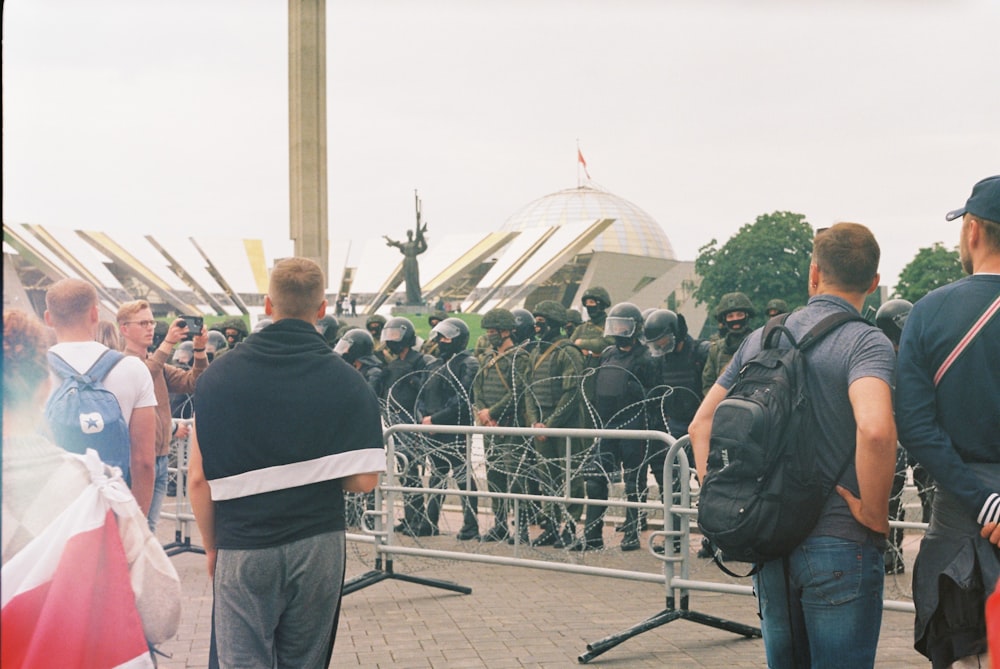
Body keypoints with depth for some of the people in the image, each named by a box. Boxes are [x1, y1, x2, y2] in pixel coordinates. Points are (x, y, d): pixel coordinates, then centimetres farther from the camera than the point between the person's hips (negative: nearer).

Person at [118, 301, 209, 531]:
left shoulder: (160, 366, 14)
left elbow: (192, 383, 4)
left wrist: (199, 350, -11)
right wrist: (168, 344, -32)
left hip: (161, 458, 8)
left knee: (149, 527, 14)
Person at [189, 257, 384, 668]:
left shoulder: (219, 375, -4)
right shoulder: (346, 381, -5)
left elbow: (199, 479, -4)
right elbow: (363, 481, -6)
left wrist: (211, 547, 10)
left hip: (241, 550, -1)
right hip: (319, 546, 1)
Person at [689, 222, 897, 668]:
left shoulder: (761, 339, 8)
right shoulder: (867, 342, -11)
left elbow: (702, 423, 9)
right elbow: (875, 429, -30)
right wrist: (875, 513, -16)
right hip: (839, 546, -5)